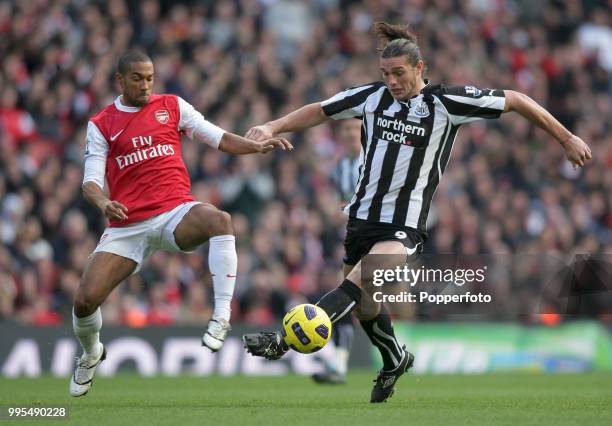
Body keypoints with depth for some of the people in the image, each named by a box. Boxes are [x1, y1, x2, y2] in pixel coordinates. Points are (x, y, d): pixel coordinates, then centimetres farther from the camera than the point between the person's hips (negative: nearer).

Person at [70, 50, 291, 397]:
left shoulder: (172, 106, 10)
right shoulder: (101, 124, 8)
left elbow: (220, 138, 8)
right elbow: (91, 180, 1)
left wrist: (259, 146, -9)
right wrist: (102, 202, -22)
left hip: (176, 212, -1)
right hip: (127, 226, 1)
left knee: (219, 219, -37)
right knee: (86, 300, -10)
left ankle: (222, 318, -34)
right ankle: (91, 354, 25)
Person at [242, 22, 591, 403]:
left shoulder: (446, 102, -8)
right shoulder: (372, 96, 3)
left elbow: (516, 101, -1)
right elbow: (319, 112, 12)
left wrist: (567, 138, 2)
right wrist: (272, 128, -2)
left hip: (404, 227, -5)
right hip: (362, 217, 5)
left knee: (358, 284, -28)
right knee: (364, 307, 15)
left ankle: (285, 341, -39)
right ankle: (395, 361, 44)